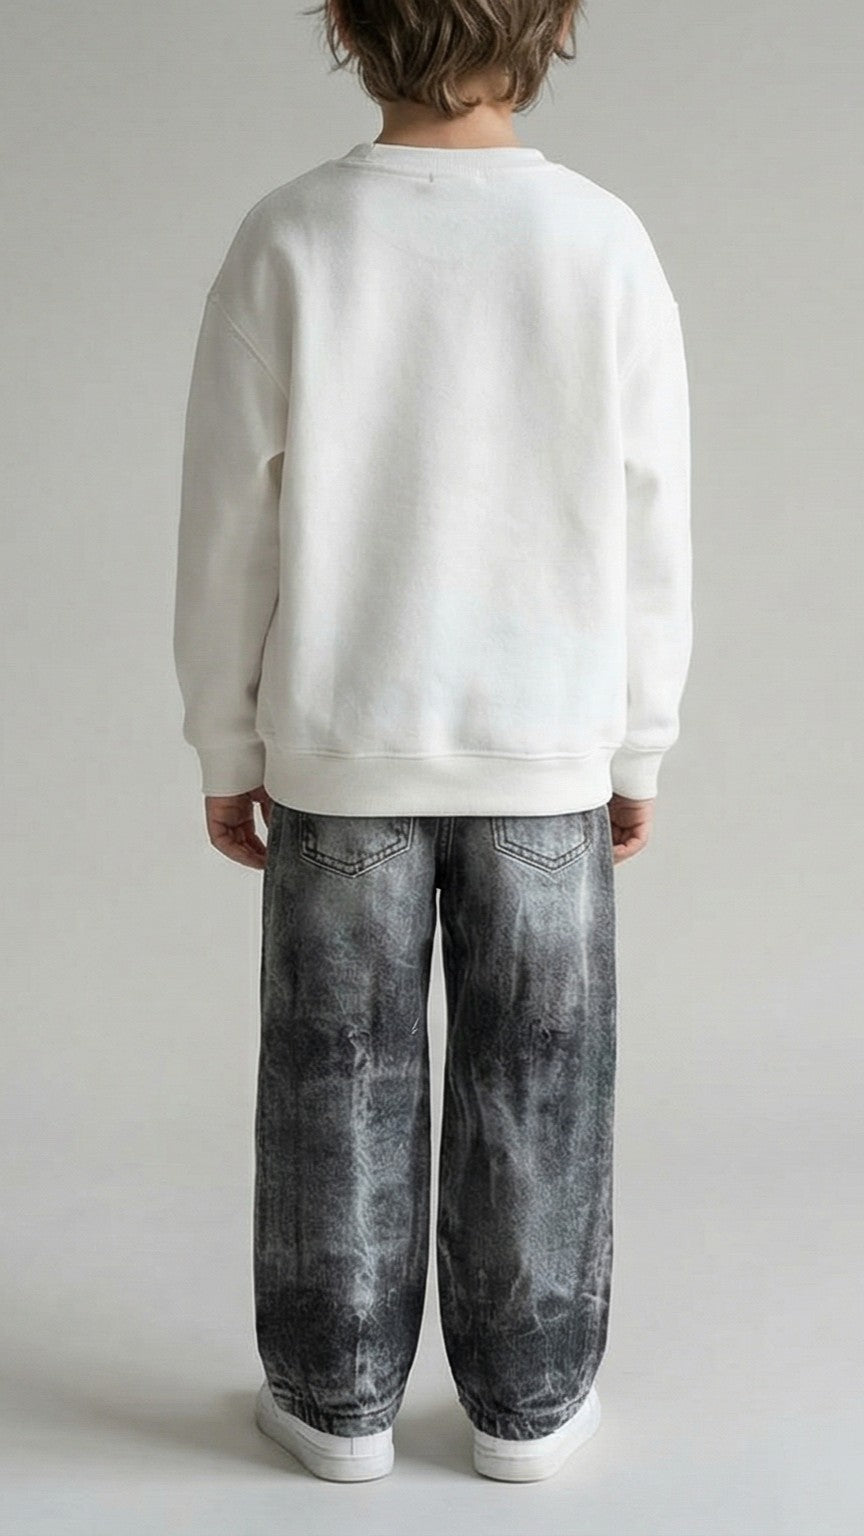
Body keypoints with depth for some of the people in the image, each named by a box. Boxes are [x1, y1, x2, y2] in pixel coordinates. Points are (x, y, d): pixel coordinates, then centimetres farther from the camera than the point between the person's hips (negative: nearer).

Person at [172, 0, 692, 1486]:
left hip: (339, 750, 0)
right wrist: (638, 751, 9)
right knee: (532, 1086, 12)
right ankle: (526, 1401, 25)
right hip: (545, 752, 0)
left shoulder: (289, 239, -8)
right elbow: (651, 532, -3)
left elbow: (229, 524, -5)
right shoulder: (605, 242, -8)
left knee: (340, 1080, 13)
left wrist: (227, 751, 7)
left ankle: (337, 1395, 25)